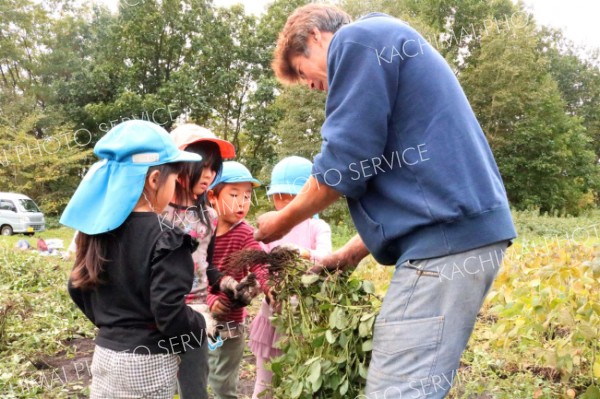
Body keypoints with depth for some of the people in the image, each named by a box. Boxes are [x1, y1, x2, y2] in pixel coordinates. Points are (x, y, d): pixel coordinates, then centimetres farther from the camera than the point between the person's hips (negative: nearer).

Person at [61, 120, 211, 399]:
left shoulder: (97, 227, 2)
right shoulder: (165, 239, -21)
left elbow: (78, 288, 11)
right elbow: (169, 312, -23)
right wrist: (202, 327, -5)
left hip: (106, 352, 7)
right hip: (147, 363, -7)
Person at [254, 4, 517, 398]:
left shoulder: (357, 39, -1)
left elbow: (345, 161, -11)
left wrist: (283, 221, 6)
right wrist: (349, 255, 25)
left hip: (446, 234, -10)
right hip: (464, 228, 10)